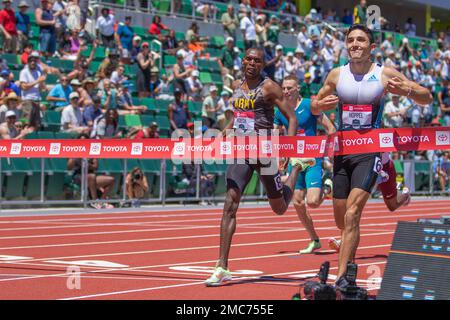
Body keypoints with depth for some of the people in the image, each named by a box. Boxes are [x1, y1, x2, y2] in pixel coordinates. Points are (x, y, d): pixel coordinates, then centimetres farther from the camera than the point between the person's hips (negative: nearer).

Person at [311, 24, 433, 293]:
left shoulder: (385, 74, -2)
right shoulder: (337, 75, 5)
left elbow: (427, 98, 3)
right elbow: (314, 107, 16)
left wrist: (405, 90, -18)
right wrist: (321, 105, -9)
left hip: (370, 151, -4)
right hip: (342, 151, 4)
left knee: (352, 213, -19)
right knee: (342, 220, 8)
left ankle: (342, 277, -19)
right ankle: (350, 262, 36)